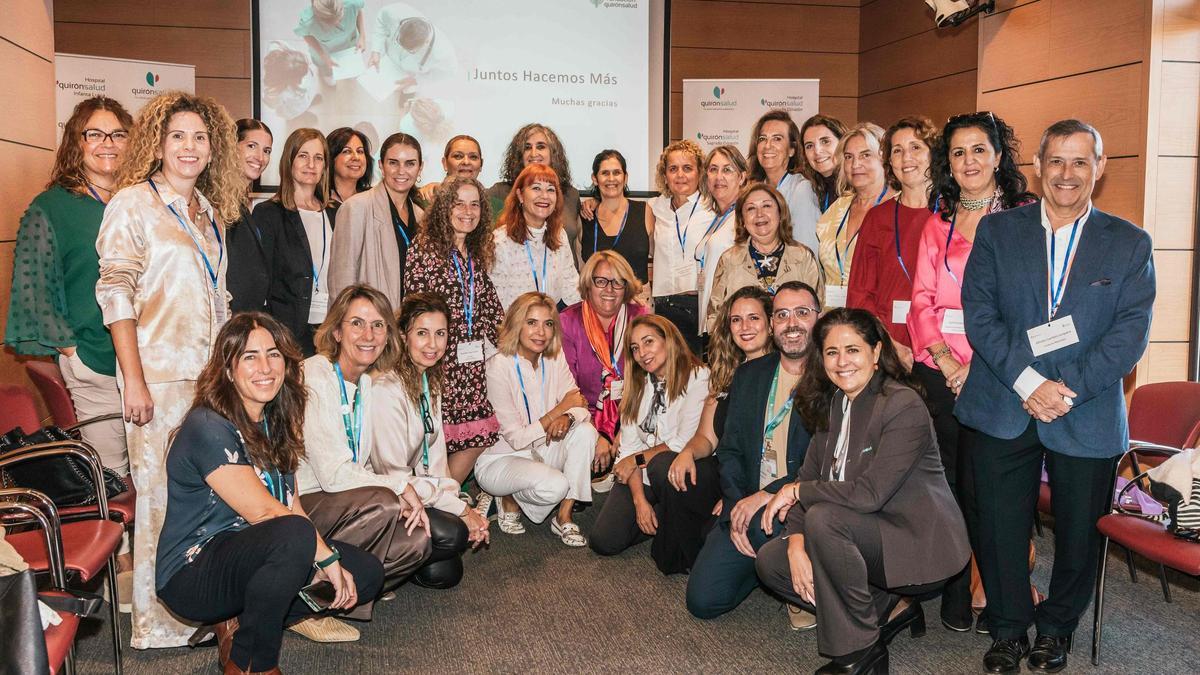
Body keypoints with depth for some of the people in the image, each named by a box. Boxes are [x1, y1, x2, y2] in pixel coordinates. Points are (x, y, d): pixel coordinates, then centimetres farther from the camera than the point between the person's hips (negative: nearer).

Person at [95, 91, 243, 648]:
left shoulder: (210, 210, 15)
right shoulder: (133, 203, -3)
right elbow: (115, 293, -9)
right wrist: (133, 379, -14)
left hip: (211, 372, 6)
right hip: (158, 374, -6)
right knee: (162, 494, -2)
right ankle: (155, 622, 11)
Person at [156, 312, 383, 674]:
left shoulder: (275, 421, 6)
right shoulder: (208, 427, -20)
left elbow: (291, 503, 3)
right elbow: (264, 513, -25)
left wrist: (320, 556, -12)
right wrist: (327, 556, -17)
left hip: (252, 555, 8)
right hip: (193, 573, -8)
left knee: (366, 573, -2)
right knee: (295, 536, -35)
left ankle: (237, 625, 4)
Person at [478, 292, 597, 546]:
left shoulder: (555, 358, -2)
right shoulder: (499, 366, -21)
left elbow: (580, 406, -6)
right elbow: (516, 438, -21)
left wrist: (567, 417, -30)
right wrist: (560, 408, -17)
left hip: (540, 450, 6)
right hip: (499, 459, -6)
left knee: (585, 430, -20)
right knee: (555, 485, -33)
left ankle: (564, 517, -11)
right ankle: (509, 501, 2)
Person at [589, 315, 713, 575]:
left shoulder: (697, 377, -10)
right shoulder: (638, 384, 11)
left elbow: (685, 443, -16)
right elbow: (629, 445, 3)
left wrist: (638, 459, -5)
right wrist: (639, 500, -10)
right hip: (642, 478, 5)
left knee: (662, 465, -39)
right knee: (604, 540, -14)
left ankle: (681, 554, -17)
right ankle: (664, 516, 14)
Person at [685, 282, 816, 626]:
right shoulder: (748, 375, 11)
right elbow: (730, 449, 9)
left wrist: (767, 496, -20)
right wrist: (735, 508, -5)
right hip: (746, 506, 5)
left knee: (763, 522, -37)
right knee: (702, 599, -4)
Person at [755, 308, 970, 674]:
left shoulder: (903, 405, -18)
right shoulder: (832, 404, 6)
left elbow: (870, 493, -27)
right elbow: (809, 476, 3)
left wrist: (795, 491, -16)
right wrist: (796, 543, -13)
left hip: (917, 545, -8)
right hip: (869, 539, 8)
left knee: (824, 518, -32)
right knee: (769, 561, -3)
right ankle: (889, 608, 6)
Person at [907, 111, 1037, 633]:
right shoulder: (938, 223, 14)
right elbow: (923, 297, 8)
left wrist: (978, 365, -13)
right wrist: (943, 356, -7)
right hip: (939, 369, 3)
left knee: (983, 486, -1)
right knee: (945, 483, 5)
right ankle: (955, 594, 18)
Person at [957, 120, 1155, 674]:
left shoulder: (1130, 244, 5)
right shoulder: (997, 230, 5)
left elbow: (1130, 332, -4)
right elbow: (979, 312, -4)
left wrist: (1069, 391, -16)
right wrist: (1028, 382, -15)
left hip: (1089, 416, 1)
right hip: (1002, 409, 0)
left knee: (1080, 532, 11)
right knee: (1000, 527, 4)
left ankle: (1056, 628, 34)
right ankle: (1009, 629, 25)